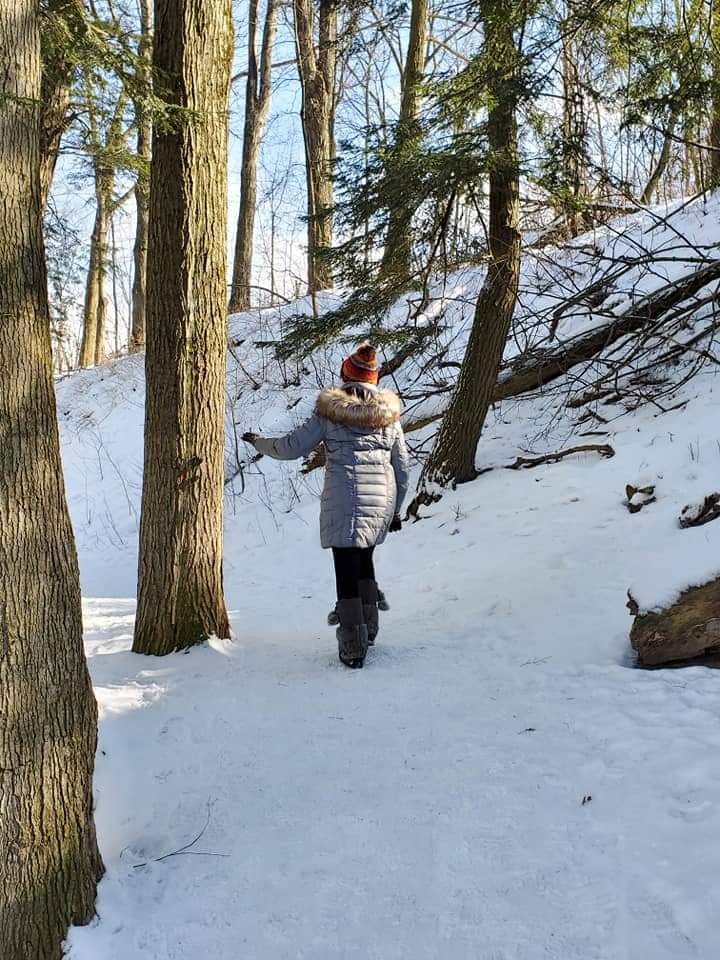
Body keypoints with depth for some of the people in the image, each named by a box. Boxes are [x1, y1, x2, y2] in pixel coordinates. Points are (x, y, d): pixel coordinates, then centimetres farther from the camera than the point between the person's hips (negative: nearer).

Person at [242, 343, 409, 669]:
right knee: (364, 560, 23)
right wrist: (396, 508, 20)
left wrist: (259, 442, 18)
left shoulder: (329, 411, -1)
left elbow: (292, 447, 0)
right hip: (382, 501, 4)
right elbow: (401, 466, 11)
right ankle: (367, 626, 33)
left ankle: (353, 647, 3)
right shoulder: (389, 413, 8)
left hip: (344, 502, -4)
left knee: (347, 570, 1)